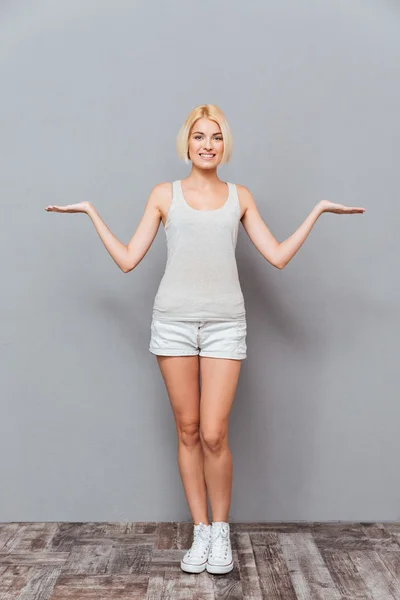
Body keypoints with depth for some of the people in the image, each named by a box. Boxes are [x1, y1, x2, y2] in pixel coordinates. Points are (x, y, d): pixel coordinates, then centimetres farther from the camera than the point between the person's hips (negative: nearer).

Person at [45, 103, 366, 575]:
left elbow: (278, 256, 7)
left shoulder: (240, 196, 13)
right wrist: (91, 212, 8)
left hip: (225, 323, 0)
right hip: (173, 320, 0)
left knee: (213, 435, -5)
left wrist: (318, 209, 12)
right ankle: (200, 531, 23)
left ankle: (221, 529, 19)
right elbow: (127, 259, 6)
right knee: (187, 431, 6)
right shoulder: (164, 194, 10)